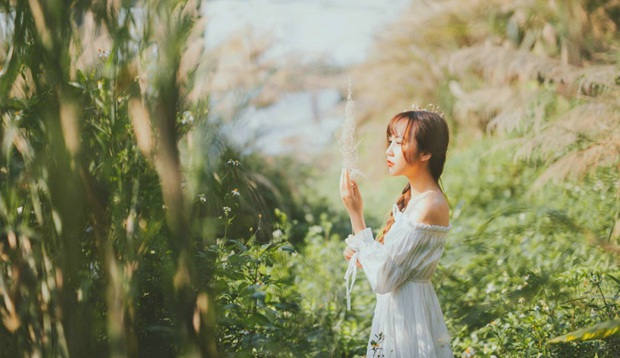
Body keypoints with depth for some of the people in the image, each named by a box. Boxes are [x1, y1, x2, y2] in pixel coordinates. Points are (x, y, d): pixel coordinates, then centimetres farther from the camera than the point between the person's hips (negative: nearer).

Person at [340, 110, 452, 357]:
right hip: (395, 309, 9)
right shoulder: (411, 196, 6)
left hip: (409, 315, -9)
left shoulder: (429, 206, -23)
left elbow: (382, 279, -24)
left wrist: (355, 214, -20)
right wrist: (360, 252, -6)